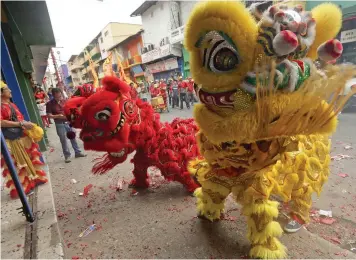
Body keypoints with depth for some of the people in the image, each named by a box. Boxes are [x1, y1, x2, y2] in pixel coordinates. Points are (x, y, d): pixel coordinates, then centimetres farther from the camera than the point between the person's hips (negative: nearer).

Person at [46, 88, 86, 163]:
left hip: (68, 122, 4)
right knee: (63, 140, 4)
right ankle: (67, 156, 14)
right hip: (59, 124, -3)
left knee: (73, 137, 11)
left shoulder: (64, 101, 3)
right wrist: (58, 116, -24)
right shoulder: (50, 104, -8)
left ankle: (78, 152, 22)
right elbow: (49, 115, -9)